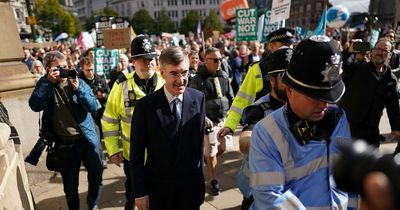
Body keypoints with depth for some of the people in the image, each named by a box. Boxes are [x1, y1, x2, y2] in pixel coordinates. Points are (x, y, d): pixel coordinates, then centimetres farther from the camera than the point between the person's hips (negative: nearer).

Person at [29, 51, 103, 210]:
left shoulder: (78, 82, 1)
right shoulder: (45, 85, 0)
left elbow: (93, 107, -9)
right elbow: (35, 106, -18)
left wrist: (78, 88, -21)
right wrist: (49, 81, -21)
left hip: (88, 139, 1)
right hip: (65, 144, -1)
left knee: (97, 177, 12)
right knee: (70, 185, 10)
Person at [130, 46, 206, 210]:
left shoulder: (199, 99, -6)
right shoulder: (145, 105, -13)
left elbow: (199, 141, 1)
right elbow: (137, 153, -9)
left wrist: (199, 177, 4)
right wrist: (140, 192, -8)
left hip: (191, 185, 2)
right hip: (158, 187, -1)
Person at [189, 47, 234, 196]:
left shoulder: (224, 75, 3)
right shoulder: (198, 79, -12)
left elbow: (231, 97, 12)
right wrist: (204, 118, -17)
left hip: (224, 118, 5)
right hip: (209, 121, -5)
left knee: (224, 147, 10)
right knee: (211, 152, 3)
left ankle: (207, 157, 42)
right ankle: (213, 181, 22)